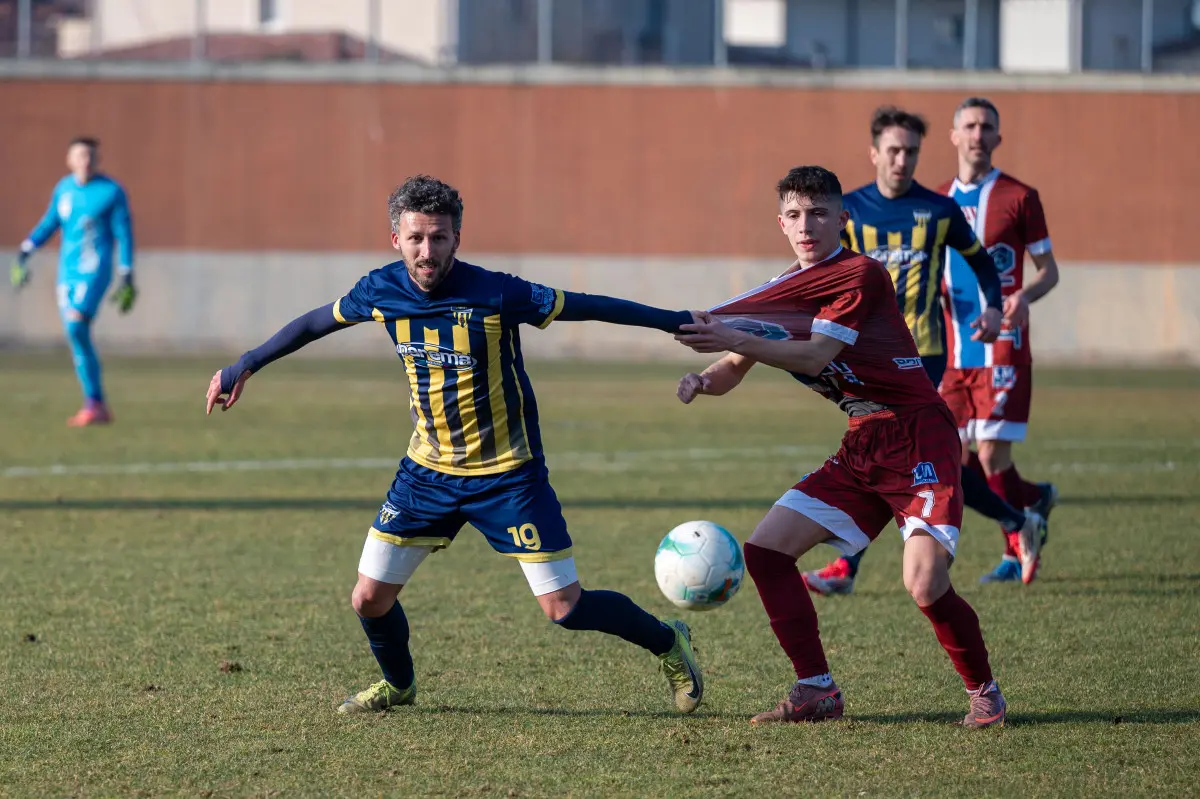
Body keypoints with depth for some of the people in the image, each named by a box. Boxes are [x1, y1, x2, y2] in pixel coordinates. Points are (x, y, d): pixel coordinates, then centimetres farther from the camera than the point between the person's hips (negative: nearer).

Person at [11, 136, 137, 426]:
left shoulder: (112, 192, -5)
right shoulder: (63, 189, 10)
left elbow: (124, 235, -4)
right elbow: (49, 224, 21)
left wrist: (127, 277, -7)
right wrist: (24, 253, 12)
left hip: (95, 270, -6)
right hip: (67, 271, 6)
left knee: (76, 325, -23)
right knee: (77, 337, 3)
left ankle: (93, 402, -16)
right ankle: (98, 408, 11)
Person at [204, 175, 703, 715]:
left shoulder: (494, 295, -22)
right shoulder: (381, 292, -9)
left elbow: (589, 307, -16)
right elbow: (313, 324, 10)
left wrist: (682, 322, -16)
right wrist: (243, 367, 17)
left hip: (507, 474, -4)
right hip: (428, 469, 4)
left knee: (564, 608, -6)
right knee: (370, 599, 2)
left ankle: (668, 644, 21)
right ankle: (398, 684, 35)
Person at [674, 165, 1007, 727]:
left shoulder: (862, 275, -12)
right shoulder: (782, 291, 11)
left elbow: (815, 355, -22)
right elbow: (732, 372, 12)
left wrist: (737, 340, -28)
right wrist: (704, 379, -10)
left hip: (918, 437, -8)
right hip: (862, 447, 8)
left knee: (925, 584, -23)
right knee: (765, 550, -1)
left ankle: (984, 692, 1)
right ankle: (817, 692, 5)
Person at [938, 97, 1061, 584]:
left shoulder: (1019, 197, -1)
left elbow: (1049, 270, 2)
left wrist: (1025, 296, -18)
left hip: (1002, 348, -5)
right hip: (954, 354, 5)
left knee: (992, 453, -11)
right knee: (960, 464, 3)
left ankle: (1017, 555, 5)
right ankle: (1035, 498, 28)